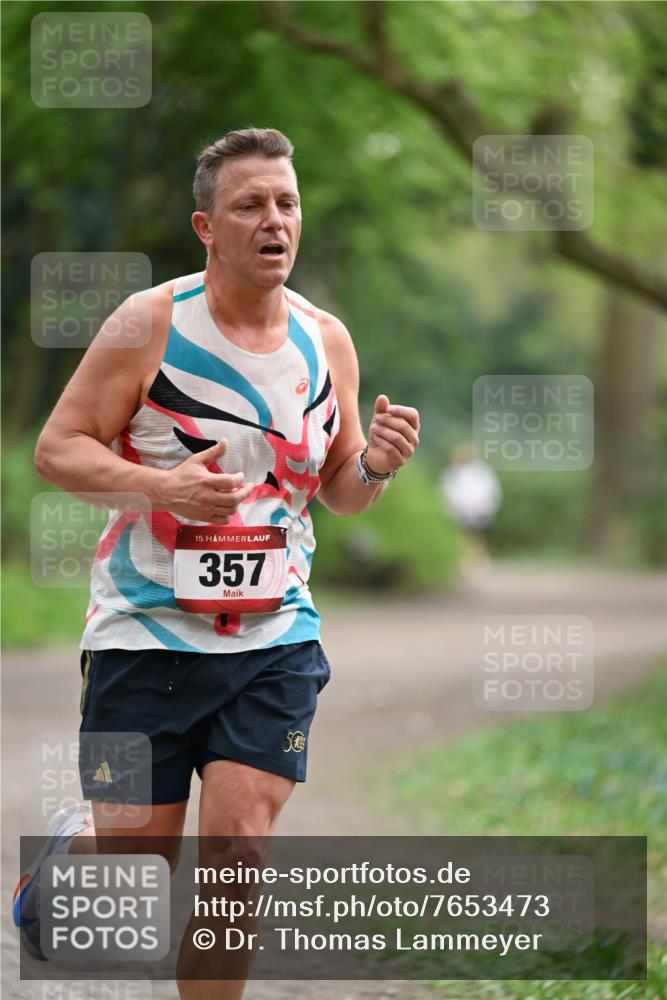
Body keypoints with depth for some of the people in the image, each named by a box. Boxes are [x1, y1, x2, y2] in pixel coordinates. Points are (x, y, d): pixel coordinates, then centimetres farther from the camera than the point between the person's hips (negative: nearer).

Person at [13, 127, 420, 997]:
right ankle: (72, 848, 41)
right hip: (147, 632, -3)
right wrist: (162, 486, -24)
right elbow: (57, 448, -8)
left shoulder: (326, 340, 5)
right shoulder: (150, 324, -8)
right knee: (137, 869, 5)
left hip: (275, 639, 3)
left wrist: (375, 465, -9)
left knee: (238, 849, -10)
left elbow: (340, 492, 15)